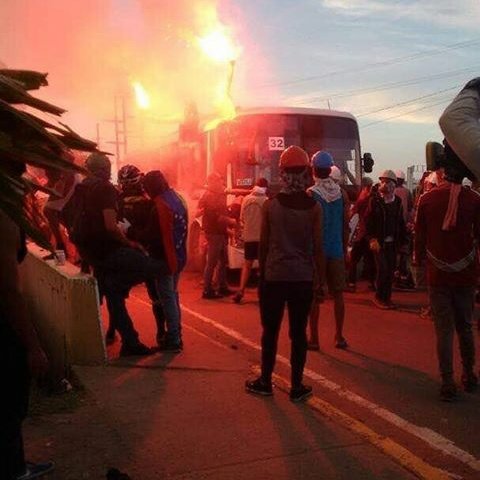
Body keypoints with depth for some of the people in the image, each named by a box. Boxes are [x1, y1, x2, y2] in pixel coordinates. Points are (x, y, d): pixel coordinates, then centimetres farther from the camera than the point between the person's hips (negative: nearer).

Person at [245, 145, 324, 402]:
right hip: (303, 278, 0)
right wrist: (322, 277, 6)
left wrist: (262, 274, 12)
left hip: (274, 276, 0)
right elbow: (318, 248, -3)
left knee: (270, 331, 12)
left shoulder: (270, 204, -4)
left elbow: (263, 244, 1)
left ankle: (265, 382, 23)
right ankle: (297, 386, 16)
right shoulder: (314, 207, -5)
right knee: (298, 333, 9)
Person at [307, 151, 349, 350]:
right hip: (336, 251, 3)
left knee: (314, 296, 4)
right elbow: (346, 226, 5)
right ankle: (339, 337, 17)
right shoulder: (342, 193, 2)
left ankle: (314, 338, 9)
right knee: (338, 294, 11)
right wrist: (344, 249, 14)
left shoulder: (310, 194, -8)